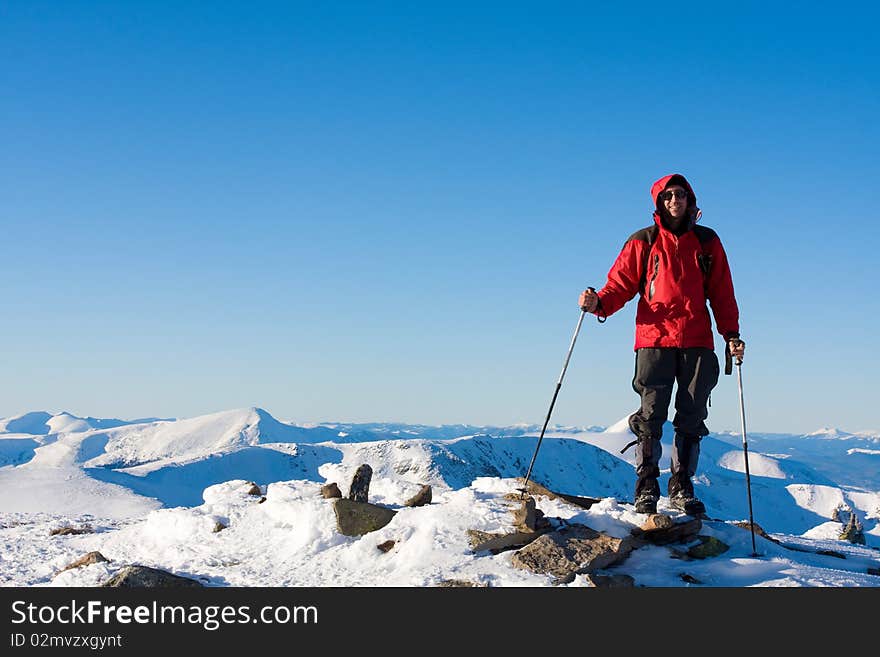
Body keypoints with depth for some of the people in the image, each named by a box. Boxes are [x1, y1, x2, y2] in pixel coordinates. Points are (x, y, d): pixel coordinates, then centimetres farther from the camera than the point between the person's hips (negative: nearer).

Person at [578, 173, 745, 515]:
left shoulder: (707, 242, 13)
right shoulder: (643, 242, 8)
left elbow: (722, 294, 13)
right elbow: (622, 283, 3)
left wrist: (731, 335, 4)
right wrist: (599, 303, -17)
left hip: (697, 342, 2)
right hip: (654, 338, -2)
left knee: (692, 419, 5)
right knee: (651, 416, -5)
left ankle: (682, 488, 15)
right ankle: (646, 489, 3)